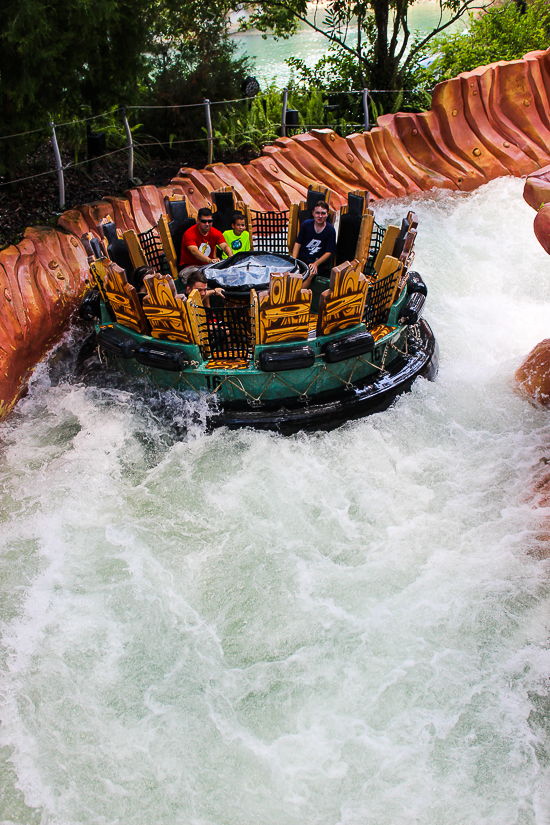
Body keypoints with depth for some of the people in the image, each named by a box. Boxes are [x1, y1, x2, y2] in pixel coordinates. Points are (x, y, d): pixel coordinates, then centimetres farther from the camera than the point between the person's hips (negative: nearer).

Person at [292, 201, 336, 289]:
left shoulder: (330, 230, 0)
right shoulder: (306, 224, 7)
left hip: (320, 262, -3)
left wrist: (316, 264, -18)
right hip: (302, 258, 3)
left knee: (310, 273, -36)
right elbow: (298, 243, 8)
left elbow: (328, 252, -2)